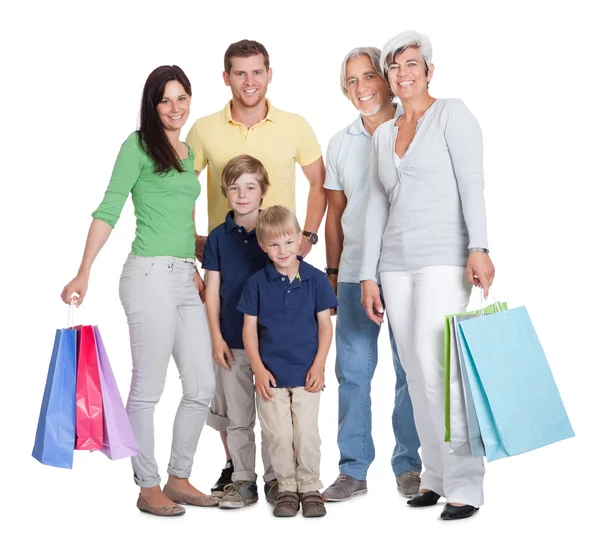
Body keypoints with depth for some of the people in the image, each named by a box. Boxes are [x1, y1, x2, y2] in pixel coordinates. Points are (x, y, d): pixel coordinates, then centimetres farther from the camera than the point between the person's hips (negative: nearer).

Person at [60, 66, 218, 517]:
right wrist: (84, 273, -14)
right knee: (149, 387, -1)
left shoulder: (189, 153, 19)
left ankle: (179, 479, 20)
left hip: (185, 277, 7)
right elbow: (109, 209, -8)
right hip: (151, 275, -7)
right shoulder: (138, 145, -2)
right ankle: (148, 488, 10)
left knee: (202, 385, 7)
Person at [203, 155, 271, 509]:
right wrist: (216, 338, 0)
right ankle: (243, 481, 16)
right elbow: (212, 291, 6)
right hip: (232, 342, 2)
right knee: (238, 417, 7)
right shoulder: (219, 237, 4)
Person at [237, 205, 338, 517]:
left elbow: (325, 325, 2)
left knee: (306, 433, 1)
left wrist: (319, 365, -5)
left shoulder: (315, 279, -1)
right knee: (278, 436, 4)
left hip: (306, 373, -1)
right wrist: (258, 369, -5)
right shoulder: (257, 283, 0)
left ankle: (310, 488, 15)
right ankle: (286, 488, 18)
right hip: (271, 374, 1)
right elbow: (250, 328, 2)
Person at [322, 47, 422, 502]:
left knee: (412, 369, 2)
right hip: (355, 272, 3)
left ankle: (409, 465, 13)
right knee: (352, 369, 4)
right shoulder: (340, 143, 13)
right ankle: (353, 469, 11)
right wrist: (332, 270, 12)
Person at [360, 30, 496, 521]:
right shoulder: (384, 134, 18)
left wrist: (479, 248, -20)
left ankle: (464, 484, -7)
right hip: (396, 265, 6)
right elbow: (377, 207, 17)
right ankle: (435, 476, 13)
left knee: (436, 367, -14)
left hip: (443, 260, -6)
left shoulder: (452, 114, 2)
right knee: (417, 373, 5)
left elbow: (472, 183, -8)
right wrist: (369, 275, 11)